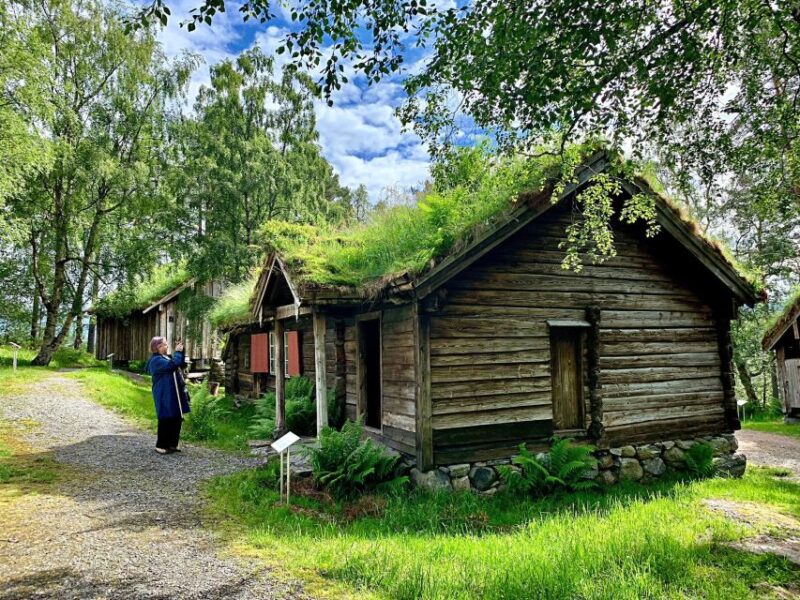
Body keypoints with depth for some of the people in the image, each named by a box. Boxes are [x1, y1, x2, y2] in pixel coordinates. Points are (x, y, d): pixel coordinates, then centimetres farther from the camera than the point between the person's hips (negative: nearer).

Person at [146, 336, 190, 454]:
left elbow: (180, 364, 21)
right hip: (165, 396, -10)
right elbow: (172, 365, -28)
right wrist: (177, 352, -17)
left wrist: (180, 352, 8)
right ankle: (161, 446, 7)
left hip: (173, 394, 10)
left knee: (177, 419, 12)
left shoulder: (165, 357, 16)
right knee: (166, 420, -4)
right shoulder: (156, 360, -15)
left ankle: (172, 444, 22)